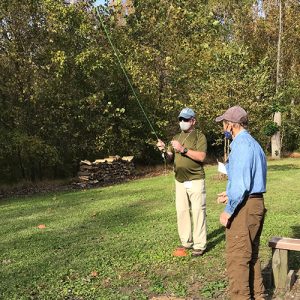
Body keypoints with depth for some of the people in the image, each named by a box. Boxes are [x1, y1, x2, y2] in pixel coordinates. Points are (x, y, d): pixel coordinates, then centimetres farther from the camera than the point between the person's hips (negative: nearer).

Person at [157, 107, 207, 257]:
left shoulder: (199, 136, -2)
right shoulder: (176, 137, 16)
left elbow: (201, 156, -15)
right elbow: (170, 158, 12)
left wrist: (183, 149, -21)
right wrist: (164, 151, -8)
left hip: (195, 180, -5)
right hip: (179, 181, 6)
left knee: (198, 212, -4)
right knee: (182, 211, 6)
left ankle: (199, 245, 1)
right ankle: (186, 242, 16)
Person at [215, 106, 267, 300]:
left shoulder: (241, 145, -16)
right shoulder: (254, 144, 16)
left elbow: (242, 182, -22)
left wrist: (228, 210, -17)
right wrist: (230, 194, 20)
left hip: (244, 206, -10)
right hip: (257, 203, 10)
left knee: (237, 258, -2)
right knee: (252, 255, 19)